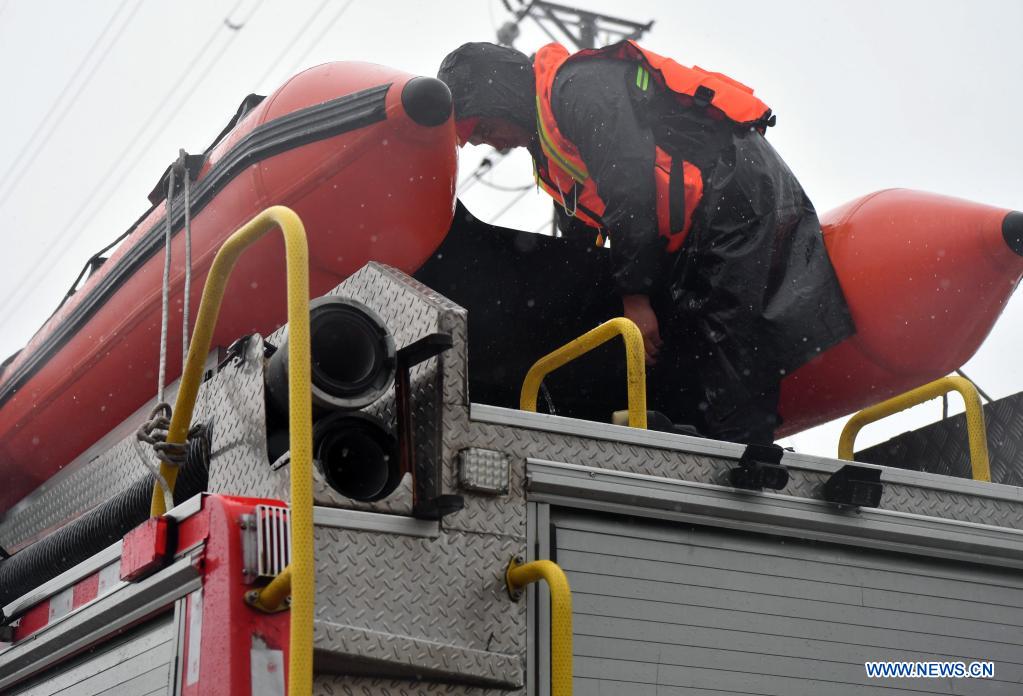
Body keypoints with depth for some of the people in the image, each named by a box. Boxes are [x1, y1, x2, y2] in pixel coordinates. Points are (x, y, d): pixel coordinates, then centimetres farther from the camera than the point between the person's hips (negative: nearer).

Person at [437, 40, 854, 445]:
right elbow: (580, 234, 24)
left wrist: (634, 295, -21)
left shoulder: (579, 87, -13)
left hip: (737, 193, -11)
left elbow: (631, 188, -22)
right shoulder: (547, 144, 19)